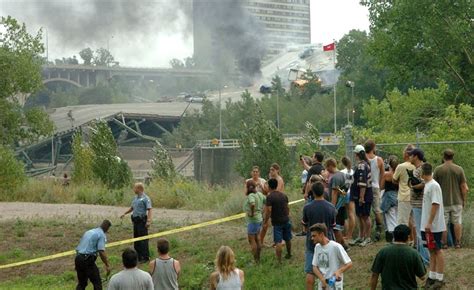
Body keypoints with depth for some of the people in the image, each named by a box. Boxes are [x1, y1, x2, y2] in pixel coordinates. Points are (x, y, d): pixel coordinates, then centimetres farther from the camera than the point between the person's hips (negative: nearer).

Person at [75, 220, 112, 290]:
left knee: (81, 283, 19)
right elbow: (101, 252, -15)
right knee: (97, 283, 3)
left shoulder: (88, 232, 21)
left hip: (78, 258, 8)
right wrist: (107, 265, -10)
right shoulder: (101, 235, -3)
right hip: (87, 260, -8)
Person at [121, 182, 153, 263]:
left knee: (143, 239, -7)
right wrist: (124, 214, 31)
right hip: (135, 220, 9)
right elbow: (132, 208, 30)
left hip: (142, 221, -9)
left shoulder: (145, 198, -12)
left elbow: (149, 210, -20)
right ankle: (139, 256, 21)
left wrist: (148, 221, -28)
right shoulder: (136, 198, 14)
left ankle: (145, 257, -2)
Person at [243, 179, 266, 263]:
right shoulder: (259, 194, 6)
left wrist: (252, 213, -25)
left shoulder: (251, 196, -21)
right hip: (259, 219, 9)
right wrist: (262, 211, 14)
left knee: (251, 240, -1)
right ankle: (258, 258, 27)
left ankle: (255, 260, 1)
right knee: (256, 238, 19)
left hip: (253, 220, -9)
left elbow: (252, 204, -39)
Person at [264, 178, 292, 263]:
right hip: (286, 220, 6)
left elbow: (269, 210, -20)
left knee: (278, 242, -5)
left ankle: (279, 260, -7)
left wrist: (265, 221, -10)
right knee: (287, 239, 22)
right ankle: (288, 254, 40)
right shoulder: (284, 195, 5)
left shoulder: (269, 197, -15)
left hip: (277, 222, -6)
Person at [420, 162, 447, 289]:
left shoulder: (434, 186, -17)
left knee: (437, 250, -1)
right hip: (427, 225, 9)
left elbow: (435, 205, -22)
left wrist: (429, 223, -23)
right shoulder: (427, 185, 11)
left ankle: (439, 278, 5)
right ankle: (432, 276, 20)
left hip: (434, 226, -9)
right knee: (431, 250, 13)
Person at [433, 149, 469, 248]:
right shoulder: (459, 169, -5)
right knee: (457, 222, 10)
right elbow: (464, 187, -3)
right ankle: (457, 243, 12)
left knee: (443, 223, 7)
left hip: (443, 202, -1)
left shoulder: (438, 169, -7)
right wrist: (464, 200, 9)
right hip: (457, 201, 1)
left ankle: (444, 243, 11)